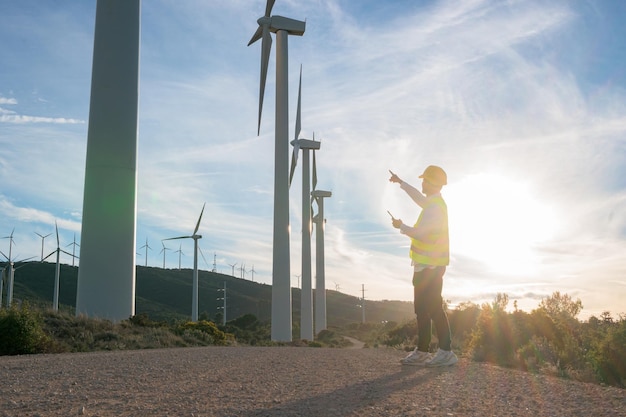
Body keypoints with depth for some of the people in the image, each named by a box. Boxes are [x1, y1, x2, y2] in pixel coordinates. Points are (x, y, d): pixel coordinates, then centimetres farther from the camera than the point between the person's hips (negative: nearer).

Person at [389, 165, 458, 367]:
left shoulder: (434, 207, -18)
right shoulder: (434, 203, 14)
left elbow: (419, 232, -24)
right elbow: (419, 198, 36)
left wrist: (401, 226, -6)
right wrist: (400, 182, 44)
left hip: (429, 266, -10)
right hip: (427, 265, 10)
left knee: (433, 308, -10)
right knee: (422, 308, 12)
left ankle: (446, 352, -8)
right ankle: (422, 351, 17)